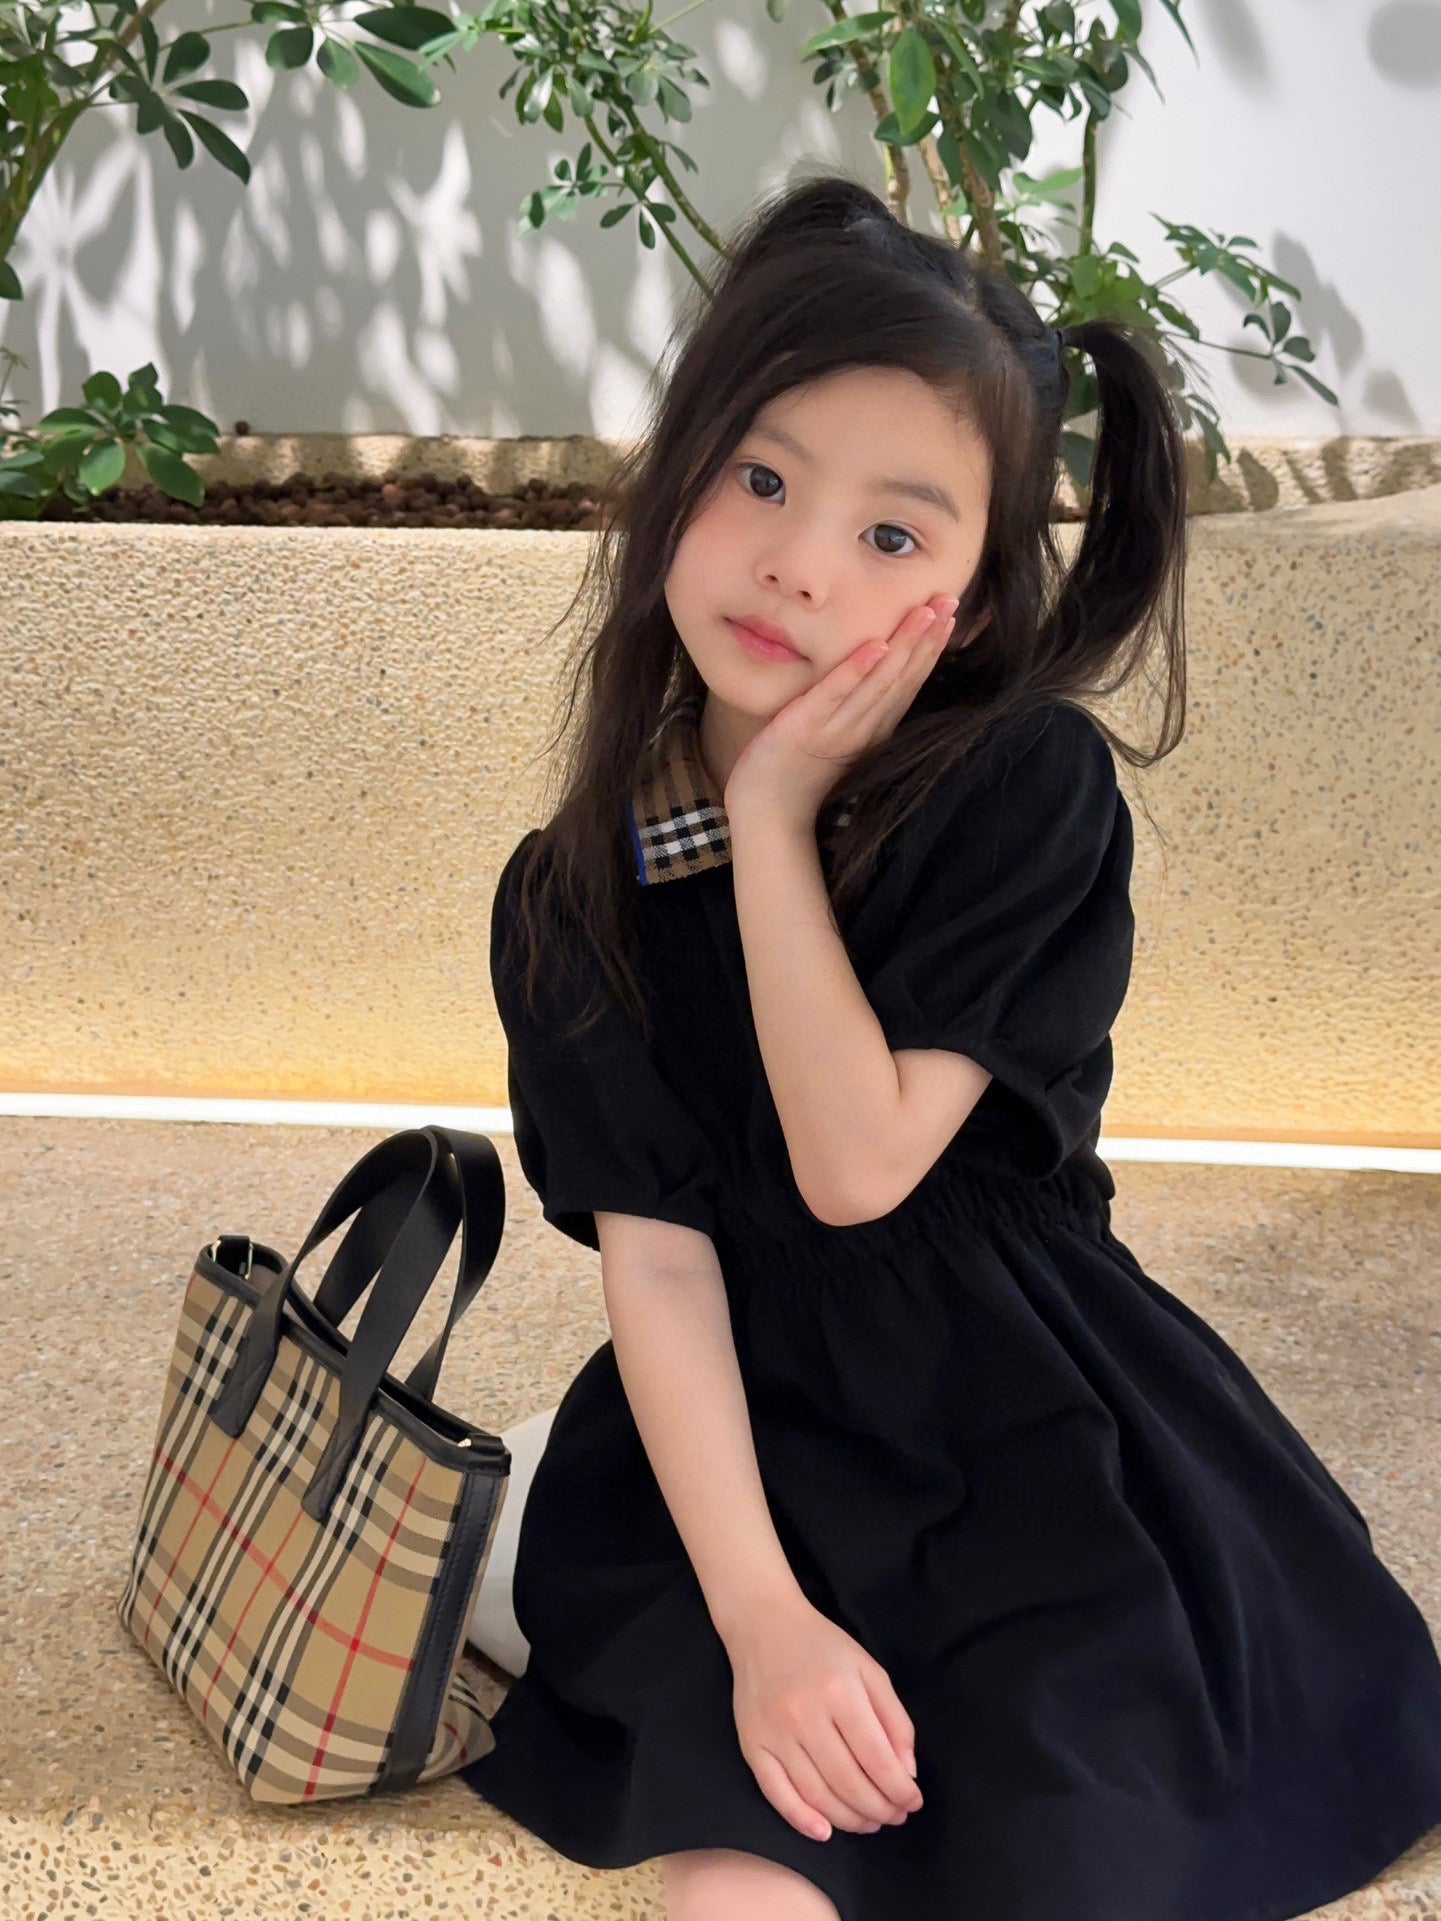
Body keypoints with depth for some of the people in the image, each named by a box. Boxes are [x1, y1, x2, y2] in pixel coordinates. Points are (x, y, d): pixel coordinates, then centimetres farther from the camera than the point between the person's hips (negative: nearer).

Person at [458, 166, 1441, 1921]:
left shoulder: (1031, 792, -12)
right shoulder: (568, 898, -4)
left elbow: (859, 1167, -20)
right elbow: (653, 1257, -9)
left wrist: (775, 818, -17)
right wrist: (759, 1616, -18)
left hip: (1040, 1445, -1)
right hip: (749, 1457, 2)